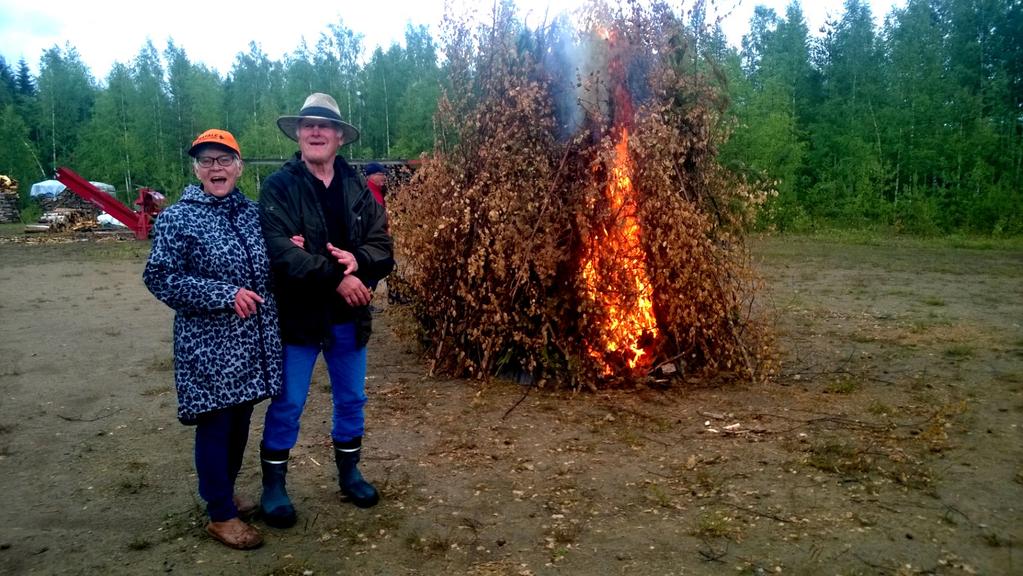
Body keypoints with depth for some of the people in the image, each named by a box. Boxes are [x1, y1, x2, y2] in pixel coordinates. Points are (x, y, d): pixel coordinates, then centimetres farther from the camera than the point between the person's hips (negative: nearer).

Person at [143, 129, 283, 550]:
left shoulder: (253, 211, 8)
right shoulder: (177, 218, -8)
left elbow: (268, 267, 20)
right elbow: (160, 278, -13)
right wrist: (225, 295, -20)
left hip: (253, 341, 6)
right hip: (209, 344, -5)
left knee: (239, 421, 16)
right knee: (215, 424, 4)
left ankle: (224, 494, 35)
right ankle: (221, 514, 18)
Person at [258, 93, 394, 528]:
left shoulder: (358, 188, 5)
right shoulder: (278, 187, -7)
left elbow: (384, 250, -1)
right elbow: (281, 252, -20)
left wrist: (357, 259, -22)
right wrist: (336, 276, -26)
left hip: (349, 316, 4)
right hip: (299, 314, -4)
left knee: (352, 400, 17)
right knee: (287, 404, 7)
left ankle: (349, 472, 36)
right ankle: (273, 484, 26)